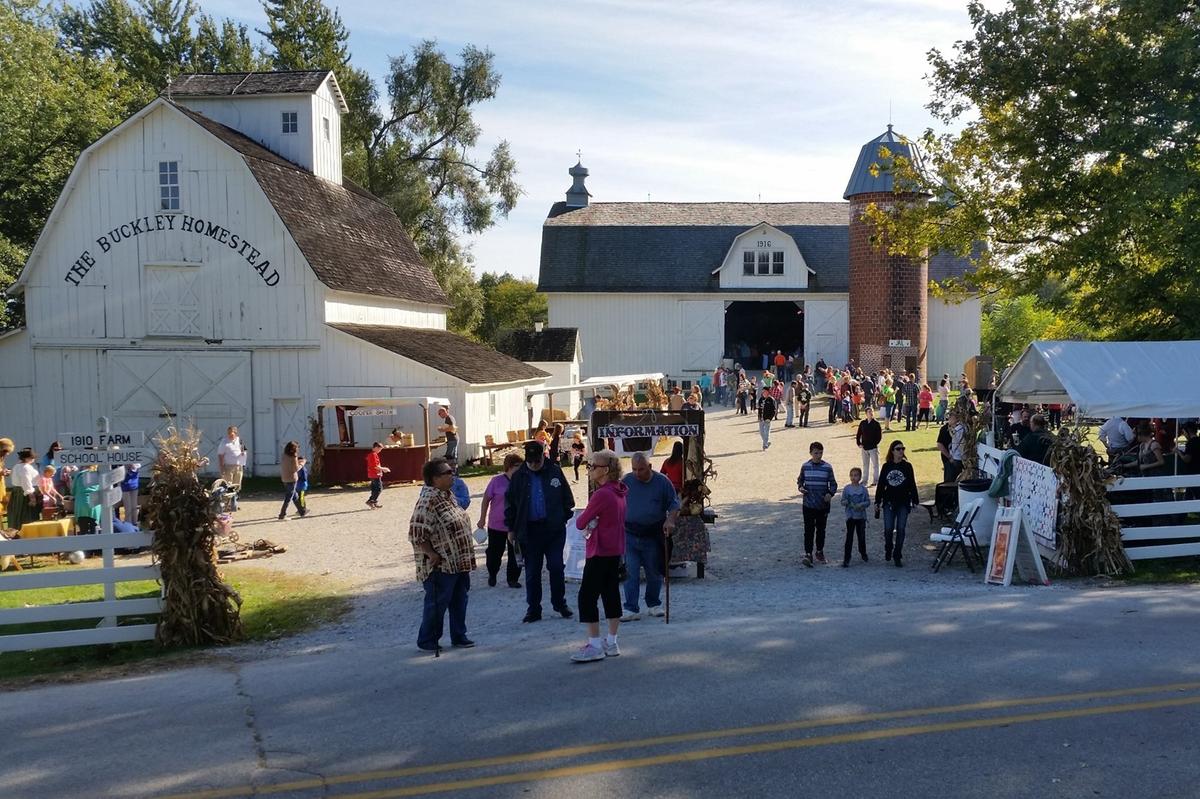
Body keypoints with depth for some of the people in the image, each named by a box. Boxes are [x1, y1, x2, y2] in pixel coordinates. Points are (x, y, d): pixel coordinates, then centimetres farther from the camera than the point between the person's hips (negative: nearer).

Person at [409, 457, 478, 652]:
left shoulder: (447, 496, 10)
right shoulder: (428, 501, -20)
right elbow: (416, 535, -24)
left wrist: (465, 558, 16)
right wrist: (433, 555, -21)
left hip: (459, 563, 9)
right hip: (441, 566, -9)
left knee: (459, 601, 16)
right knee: (437, 604, 3)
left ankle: (459, 637, 29)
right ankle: (427, 641, 18)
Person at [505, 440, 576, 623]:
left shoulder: (554, 471, 1)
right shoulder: (519, 476, 2)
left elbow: (567, 497, 8)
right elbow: (510, 503, 6)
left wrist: (565, 516, 3)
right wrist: (511, 528, 4)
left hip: (554, 528, -1)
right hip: (530, 531, 1)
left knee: (556, 568, 3)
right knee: (532, 572, 7)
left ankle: (559, 604, 20)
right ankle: (533, 609, 17)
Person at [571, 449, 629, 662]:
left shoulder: (601, 494, -20)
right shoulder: (619, 492, 9)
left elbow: (581, 523, -15)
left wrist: (587, 521, 6)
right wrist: (592, 522, -1)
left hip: (600, 553, -9)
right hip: (615, 551, 9)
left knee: (587, 597, -3)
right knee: (611, 594, 12)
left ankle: (595, 646, -2)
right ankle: (611, 643, 18)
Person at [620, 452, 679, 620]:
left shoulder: (662, 482, -1)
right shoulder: (625, 481, 1)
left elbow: (674, 504, 3)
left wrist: (670, 520, -14)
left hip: (653, 536, 0)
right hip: (630, 535, 0)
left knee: (654, 573, 11)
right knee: (631, 573, -5)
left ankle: (654, 604, 28)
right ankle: (631, 609, -1)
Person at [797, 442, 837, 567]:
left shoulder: (827, 467, -3)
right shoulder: (805, 466, -1)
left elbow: (833, 484, 2)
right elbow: (800, 480, 11)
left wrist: (830, 493, -16)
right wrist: (800, 487, -10)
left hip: (823, 505, 1)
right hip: (808, 504, -1)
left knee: (821, 529, 13)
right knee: (809, 530, -5)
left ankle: (820, 552, 28)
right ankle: (808, 554, -5)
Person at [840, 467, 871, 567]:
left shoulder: (863, 489, -1)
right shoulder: (847, 489, -2)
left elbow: (868, 502, 0)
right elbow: (842, 502, -1)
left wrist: (861, 504, -18)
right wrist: (846, 502, -23)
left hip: (861, 516, 1)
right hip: (850, 516, -1)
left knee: (861, 536, 13)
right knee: (849, 537, -4)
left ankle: (863, 553, 37)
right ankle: (846, 559, -3)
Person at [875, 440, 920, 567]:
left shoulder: (907, 466, 1)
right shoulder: (886, 467, 3)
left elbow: (912, 485, 3)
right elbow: (881, 485, 7)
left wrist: (915, 501, -1)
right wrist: (877, 502, 7)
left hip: (903, 503, -1)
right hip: (889, 503, 1)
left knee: (900, 529, -1)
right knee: (888, 529, -2)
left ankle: (897, 556, 9)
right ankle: (888, 551, 24)